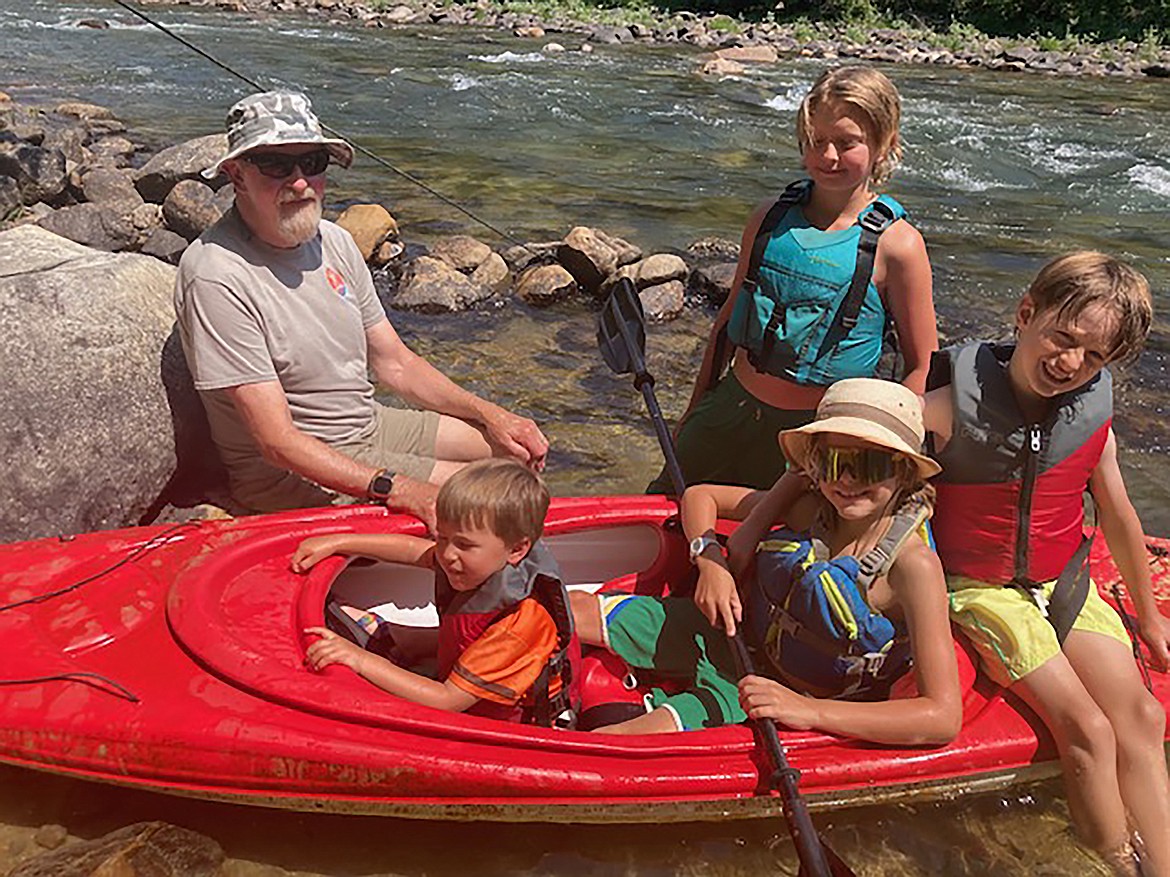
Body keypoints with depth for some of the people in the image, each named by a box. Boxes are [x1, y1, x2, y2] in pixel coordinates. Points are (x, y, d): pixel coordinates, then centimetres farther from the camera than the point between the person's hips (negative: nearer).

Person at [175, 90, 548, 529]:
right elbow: (279, 442, -27)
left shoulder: (333, 241, 2)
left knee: (518, 448, 10)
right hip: (290, 476, -8)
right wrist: (400, 490, -35)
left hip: (369, 426, 9)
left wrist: (490, 414, 0)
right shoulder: (217, 276, -24)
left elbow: (394, 362, 10)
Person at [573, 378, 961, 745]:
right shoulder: (810, 509, -9)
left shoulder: (914, 565, -24)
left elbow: (945, 715, -31)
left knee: (614, 741, -25)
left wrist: (809, 710, -39)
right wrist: (710, 561, -16)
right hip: (733, 638, 5)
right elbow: (699, 495, 6)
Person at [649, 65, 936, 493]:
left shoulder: (896, 245, -13)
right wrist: (696, 409, 15)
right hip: (731, 411, 5)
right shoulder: (771, 217, 0)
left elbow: (923, 368, -8)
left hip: (819, 431, -4)